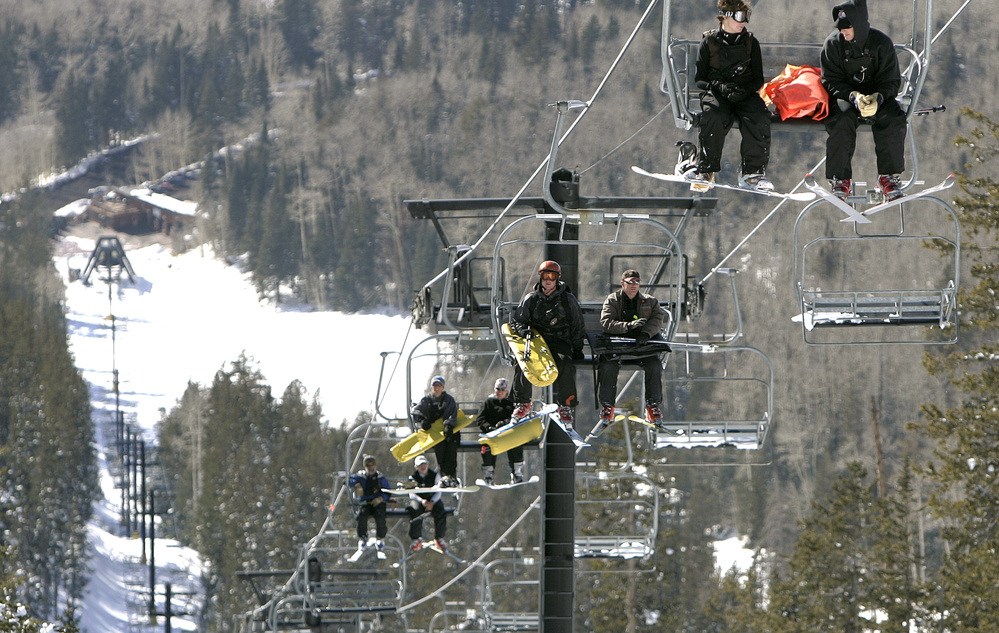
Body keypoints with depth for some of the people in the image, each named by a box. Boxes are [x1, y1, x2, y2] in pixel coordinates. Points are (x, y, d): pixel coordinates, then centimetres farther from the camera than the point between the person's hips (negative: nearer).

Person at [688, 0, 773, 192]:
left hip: (745, 95, 2)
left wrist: (745, 89, -15)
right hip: (716, 92, -2)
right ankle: (706, 170, -30)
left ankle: (752, 173, -25)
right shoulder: (709, 42, 4)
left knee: (759, 116, -31)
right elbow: (699, 79, 3)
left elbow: (758, 80, 8)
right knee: (712, 114, -37)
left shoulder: (751, 43, 9)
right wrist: (720, 87, -18)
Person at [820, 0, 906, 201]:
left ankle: (888, 177, -23)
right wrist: (854, 97, -25)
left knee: (892, 117, -30)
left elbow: (891, 81, -4)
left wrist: (877, 98, -26)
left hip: (877, 95, 1)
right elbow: (831, 81, -6)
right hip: (844, 95, -1)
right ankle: (841, 179, -29)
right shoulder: (833, 44, -4)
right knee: (841, 119, -34)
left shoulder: (881, 43, -4)